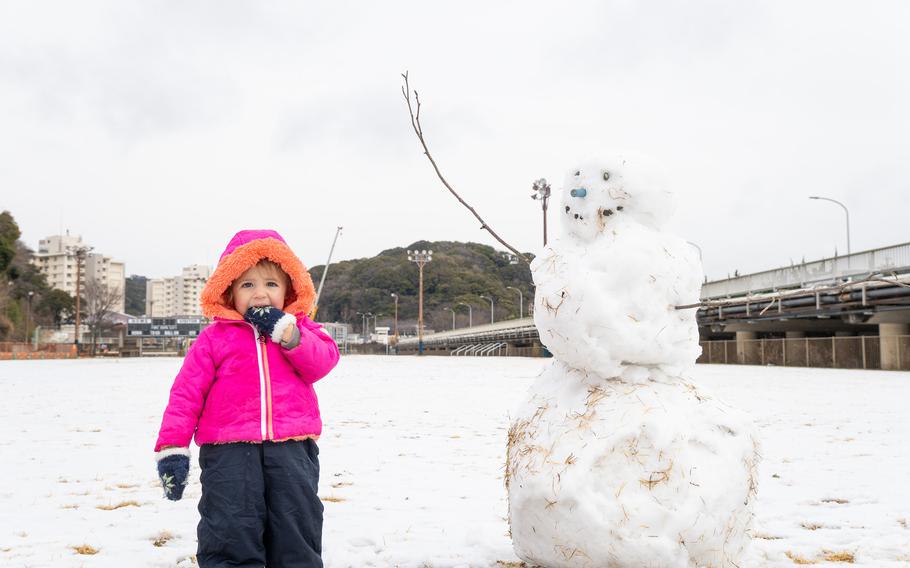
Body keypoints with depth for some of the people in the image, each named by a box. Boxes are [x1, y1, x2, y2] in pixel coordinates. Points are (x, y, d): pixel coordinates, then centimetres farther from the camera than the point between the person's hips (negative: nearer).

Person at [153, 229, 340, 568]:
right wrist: (172, 447, -4)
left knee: (297, 538, 9)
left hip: (292, 446, 1)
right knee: (231, 537, -1)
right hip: (229, 449, -1)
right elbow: (187, 392, 3)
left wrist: (287, 332, -14)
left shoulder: (300, 329, 14)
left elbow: (324, 360, -4)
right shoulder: (214, 338, 8)